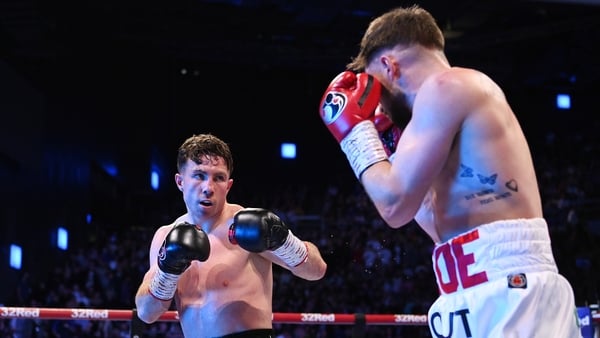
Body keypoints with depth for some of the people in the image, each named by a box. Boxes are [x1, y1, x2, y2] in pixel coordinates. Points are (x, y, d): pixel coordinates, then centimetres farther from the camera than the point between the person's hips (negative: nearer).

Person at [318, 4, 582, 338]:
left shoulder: (446, 86, -6)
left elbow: (396, 204, -11)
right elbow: (447, 228, 25)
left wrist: (355, 130, 4)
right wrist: (391, 151, 27)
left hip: (502, 293, -10)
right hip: (507, 291, 10)